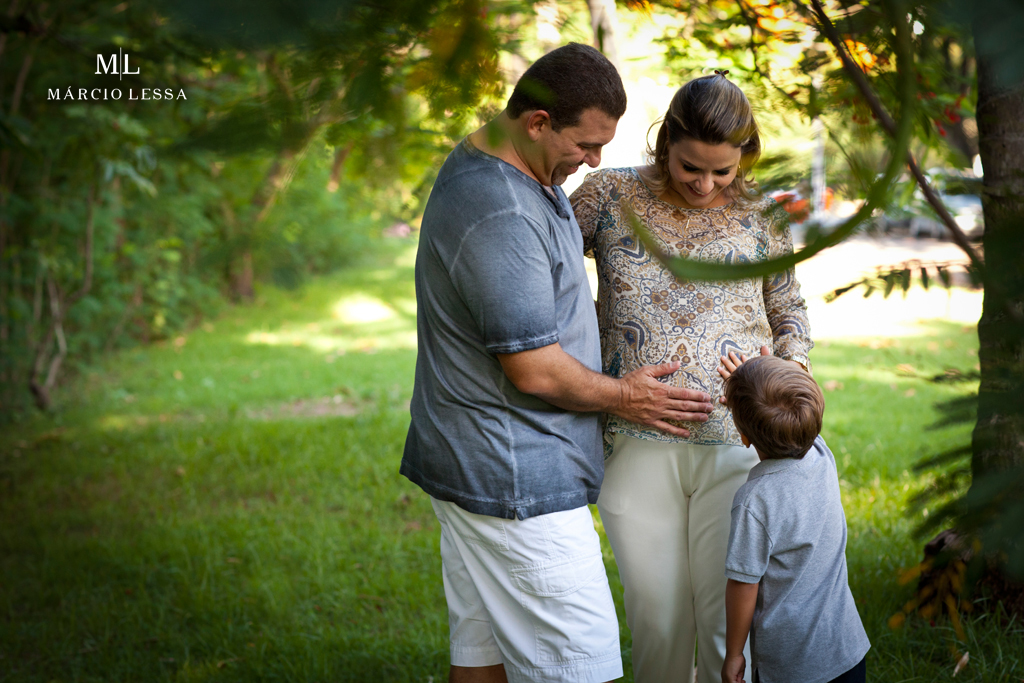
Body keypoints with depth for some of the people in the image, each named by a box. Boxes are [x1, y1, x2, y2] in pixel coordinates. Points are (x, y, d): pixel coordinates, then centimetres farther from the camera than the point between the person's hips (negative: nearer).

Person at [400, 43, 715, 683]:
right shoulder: (500, 215, -24)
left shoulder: (513, 170, 10)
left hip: (477, 461, 11)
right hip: (515, 481, -11)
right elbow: (536, 371, -21)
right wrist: (624, 397, -4)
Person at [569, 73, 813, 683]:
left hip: (736, 443, 0)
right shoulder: (612, 196, 0)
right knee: (656, 615, 9)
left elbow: (788, 309, 18)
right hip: (637, 444, 0)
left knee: (729, 615, 7)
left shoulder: (762, 217, 4)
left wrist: (795, 369, -1)